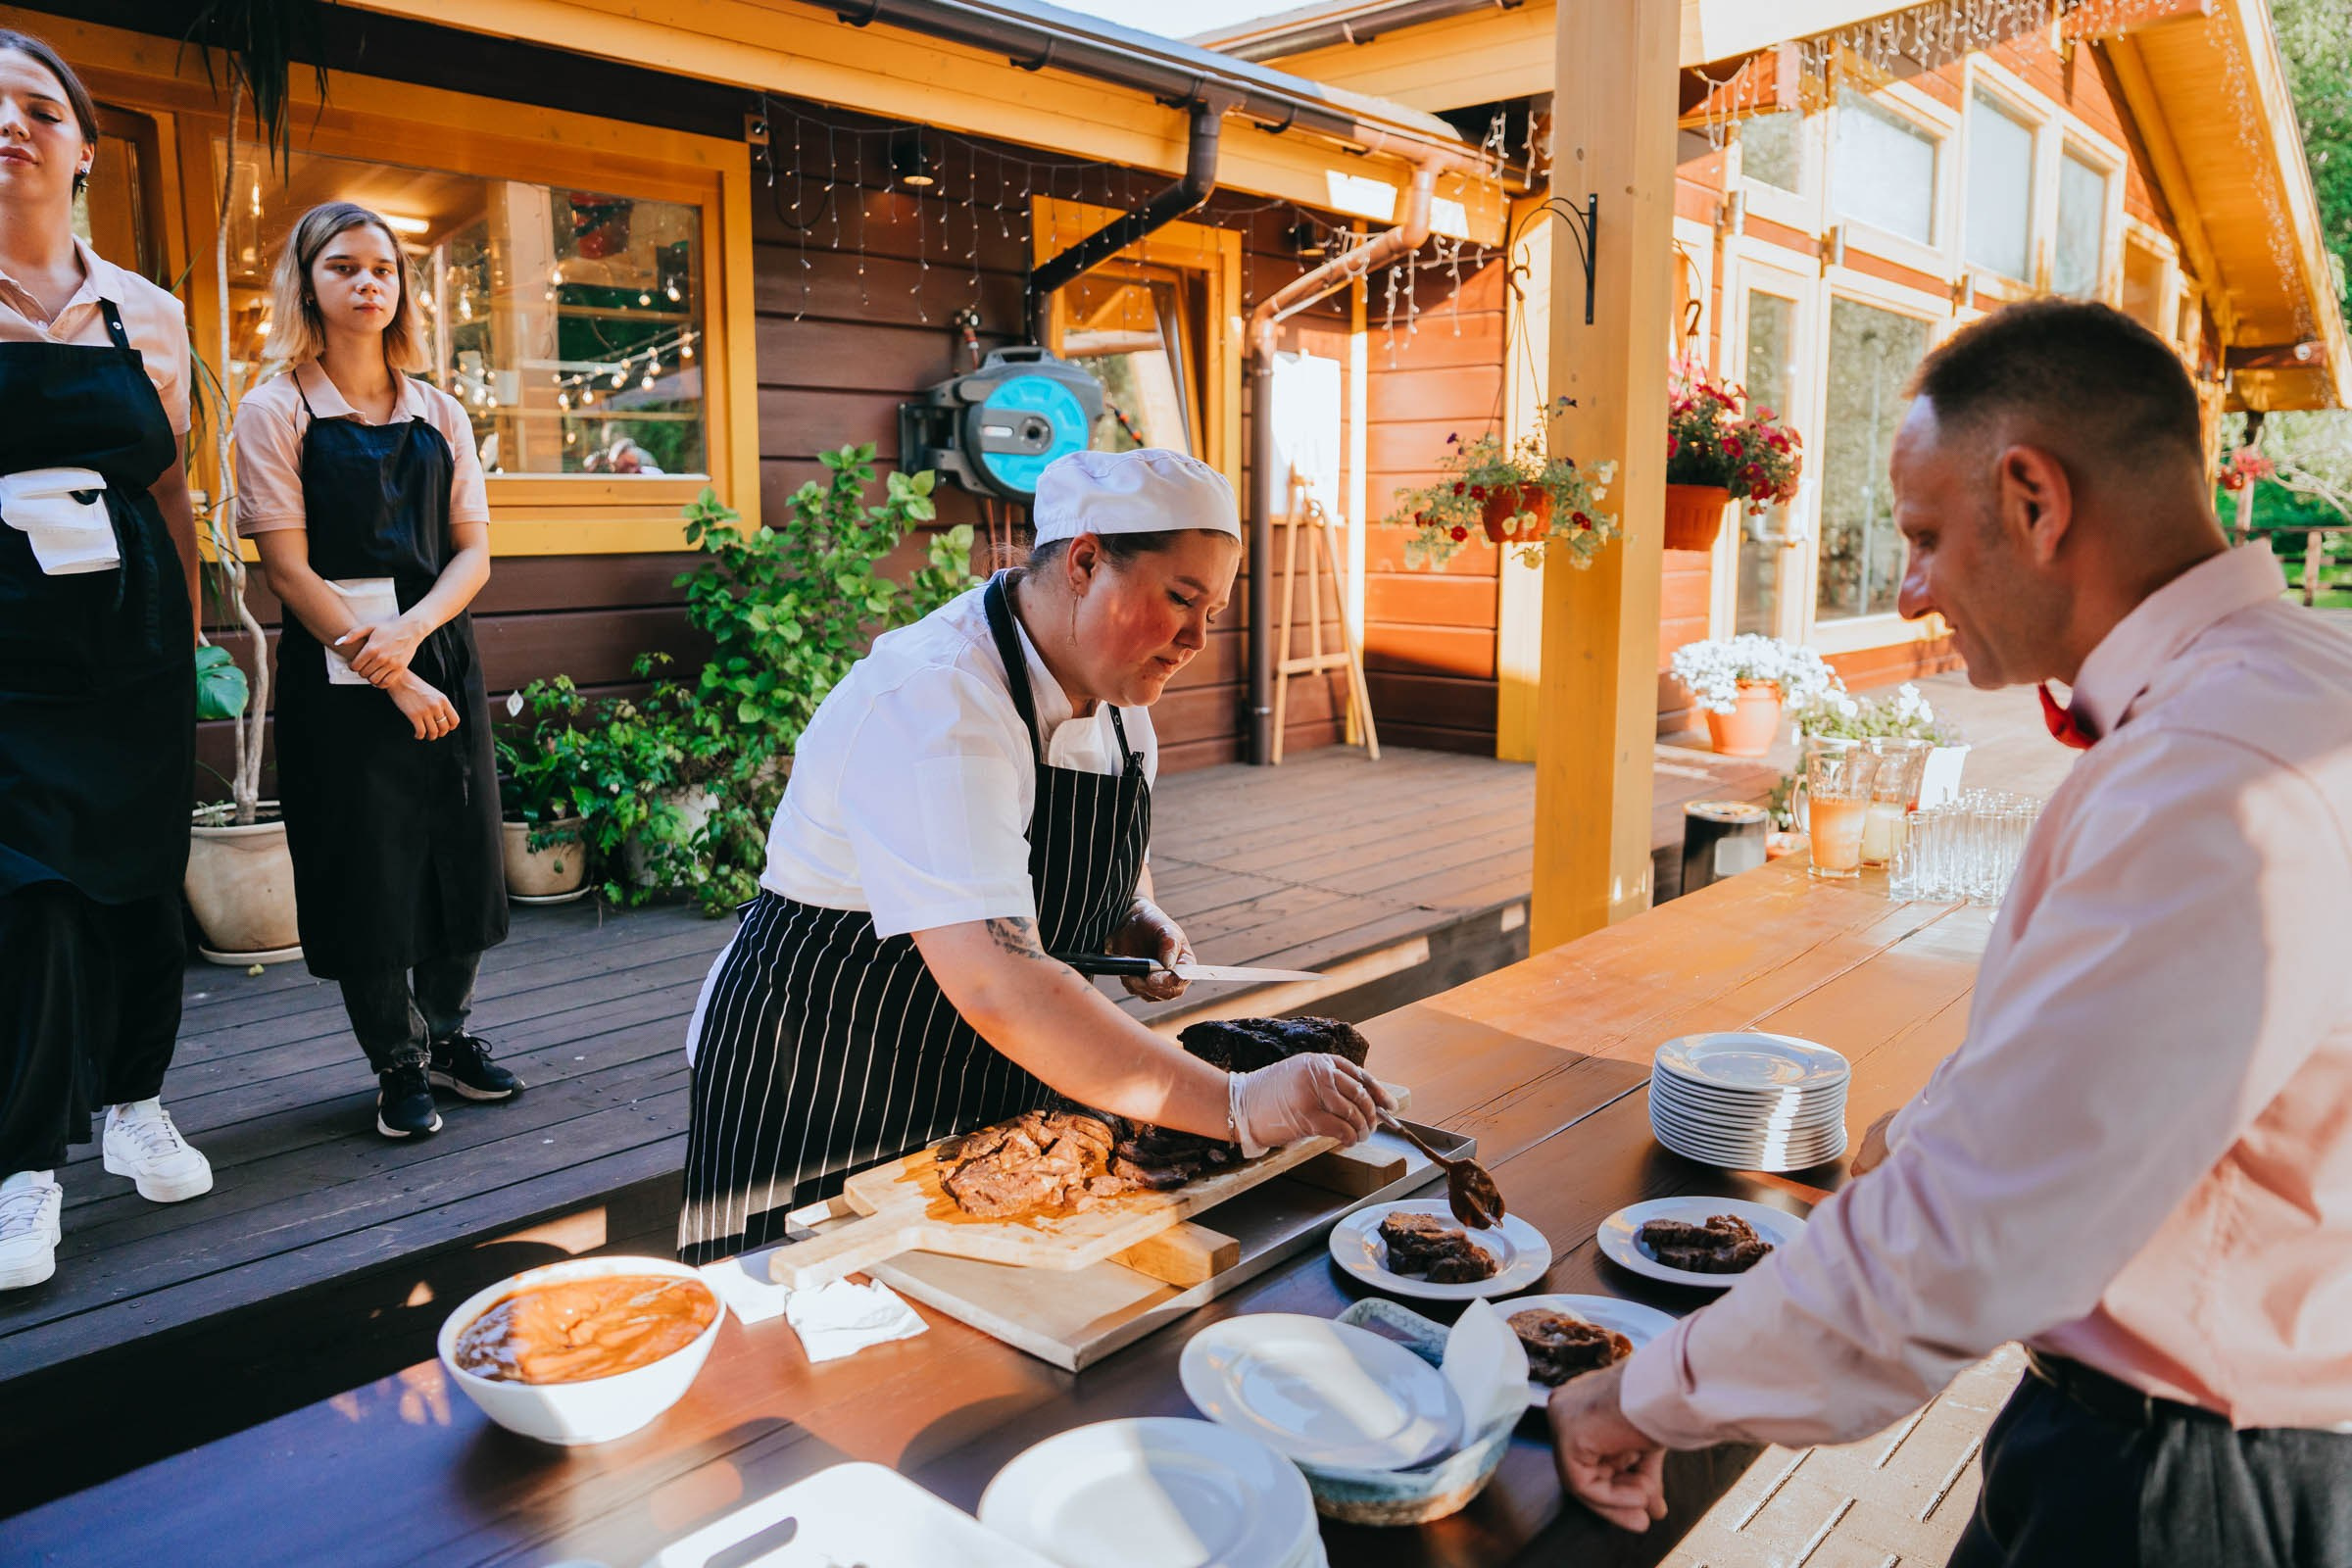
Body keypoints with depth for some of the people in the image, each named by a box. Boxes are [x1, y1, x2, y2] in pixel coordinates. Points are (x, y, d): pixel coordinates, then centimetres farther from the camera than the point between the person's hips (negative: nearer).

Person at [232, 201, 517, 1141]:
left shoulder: (440, 415, 11)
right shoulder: (275, 412, -1)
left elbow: (473, 553, 5)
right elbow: (289, 569, -8)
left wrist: (412, 630, -14)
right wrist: (389, 675, -13)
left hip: (440, 656, 4)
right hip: (336, 669, -4)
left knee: (458, 856, 7)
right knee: (366, 872, 1)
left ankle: (447, 1033, 26)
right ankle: (397, 1065, 16)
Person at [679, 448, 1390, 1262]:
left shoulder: (1116, 693, -1)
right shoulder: (932, 705, -29)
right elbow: (999, 988, -40)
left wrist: (1137, 920, -3)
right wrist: (1237, 1106, -41)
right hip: (818, 1105, -7)